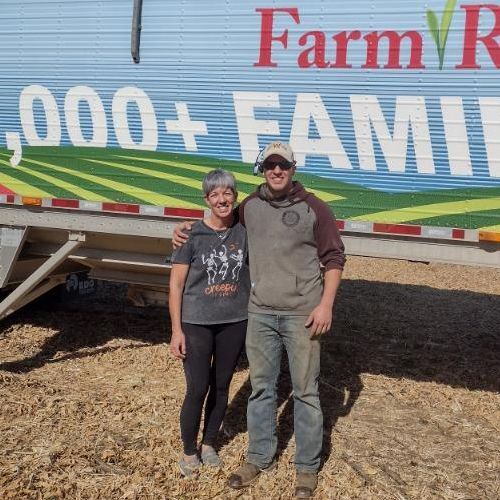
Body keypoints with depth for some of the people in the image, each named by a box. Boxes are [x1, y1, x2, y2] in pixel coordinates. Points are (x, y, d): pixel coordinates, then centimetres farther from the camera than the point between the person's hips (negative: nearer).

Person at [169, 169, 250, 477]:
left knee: (221, 387, 13)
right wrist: (177, 330, -9)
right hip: (197, 323, -3)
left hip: (235, 322, 3)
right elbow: (176, 285, -7)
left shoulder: (245, 232, -2)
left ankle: (209, 444, 33)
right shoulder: (192, 235, -9)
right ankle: (189, 452, 21)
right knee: (197, 389, 0)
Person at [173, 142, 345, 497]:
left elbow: (334, 258, -3)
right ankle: (259, 458, 30)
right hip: (260, 313, 4)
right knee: (261, 388, 13)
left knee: (305, 391, 6)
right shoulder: (250, 206, 6)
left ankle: (307, 467, 21)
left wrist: (326, 304, -11)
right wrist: (188, 229, 6)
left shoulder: (314, 208, -4)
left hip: (301, 314, -3)